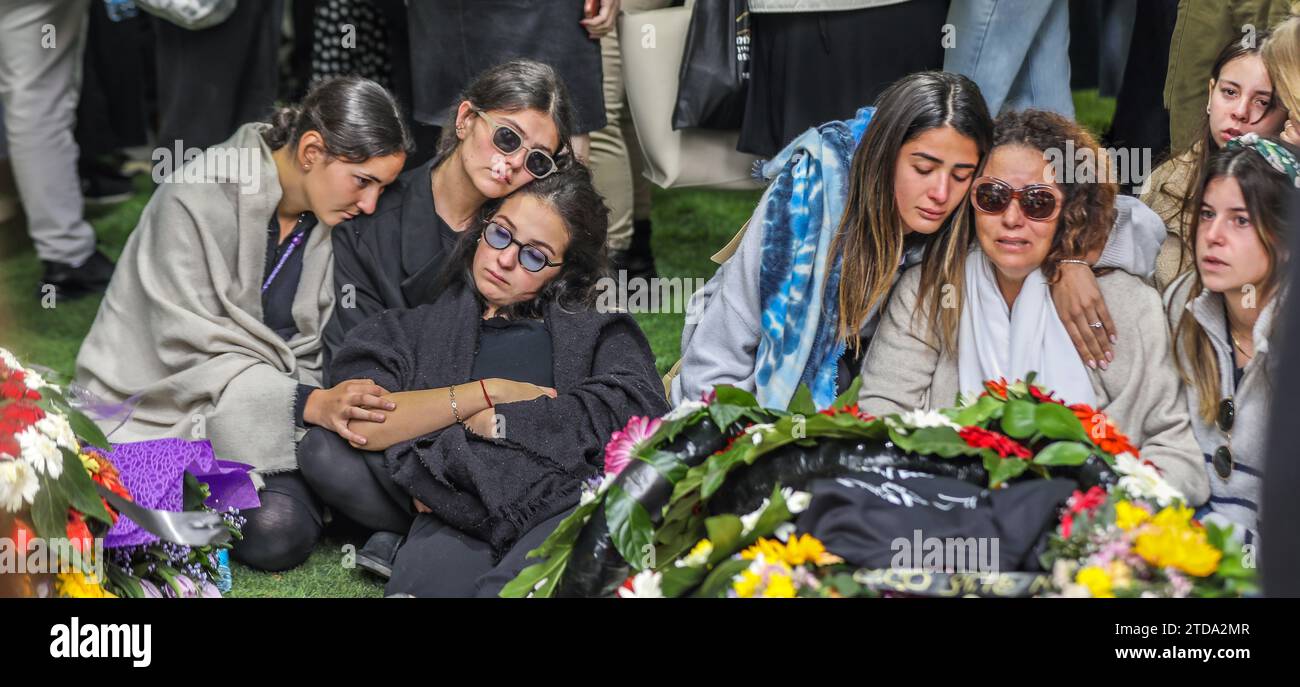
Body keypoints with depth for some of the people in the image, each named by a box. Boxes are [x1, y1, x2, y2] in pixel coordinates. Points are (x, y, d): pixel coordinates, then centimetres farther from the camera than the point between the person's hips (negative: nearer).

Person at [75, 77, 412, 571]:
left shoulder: (331, 219, 0)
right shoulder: (195, 201, -18)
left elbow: (313, 352, 2)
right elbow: (193, 354, -21)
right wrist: (309, 404, -32)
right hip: (162, 411, -5)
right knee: (276, 532, -26)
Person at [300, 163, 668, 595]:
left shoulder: (593, 330, 27)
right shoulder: (417, 329, 27)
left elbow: (641, 405, 3)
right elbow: (358, 423, 6)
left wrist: (498, 423, 2)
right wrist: (489, 392, 6)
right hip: (457, 516, 2)